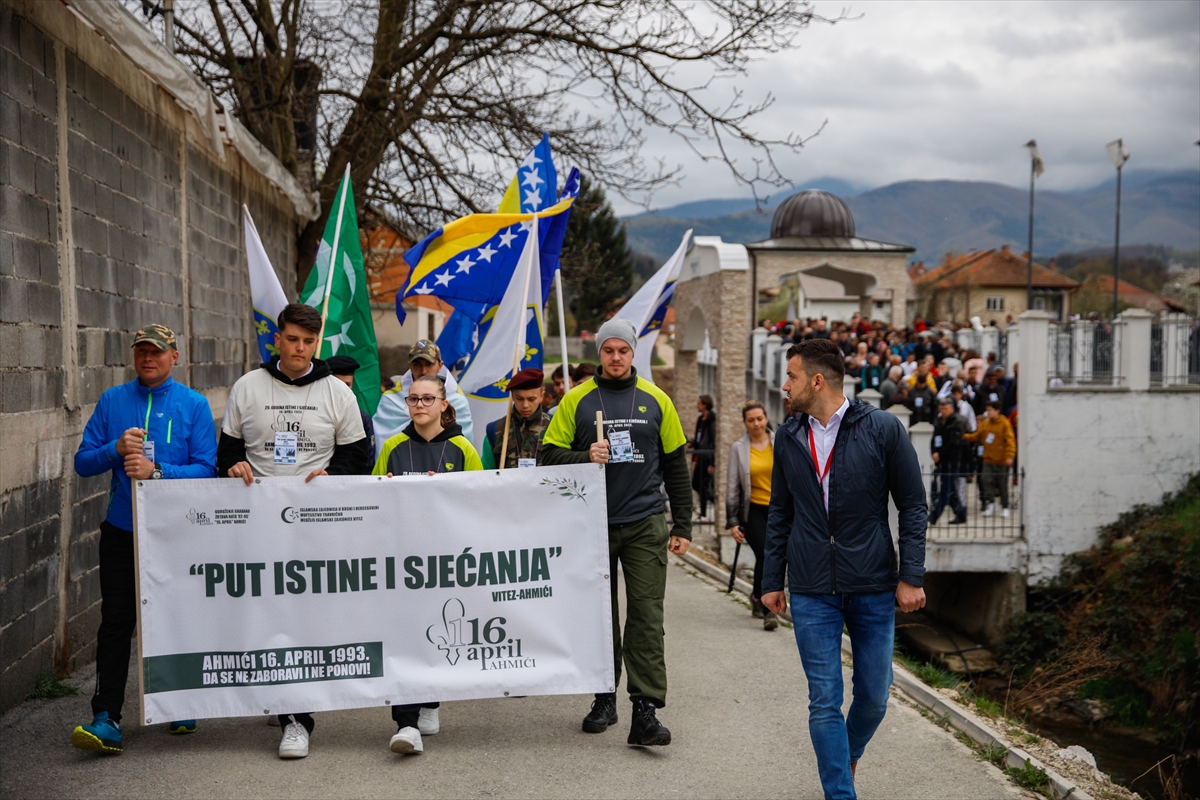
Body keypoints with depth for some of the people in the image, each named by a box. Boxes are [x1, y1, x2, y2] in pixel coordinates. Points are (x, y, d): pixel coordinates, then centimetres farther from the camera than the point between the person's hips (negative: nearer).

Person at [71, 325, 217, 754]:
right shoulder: (112, 401, 7)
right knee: (116, 622, -3)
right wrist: (116, 450, -14)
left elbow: (206, 468, -7)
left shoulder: (193, 404, 0)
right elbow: (83, 462, 4)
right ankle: (106, 718, -3)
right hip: (122, 530, 1)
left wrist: (156, 471, -20)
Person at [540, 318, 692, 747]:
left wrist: (682, 525, 6)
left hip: (645, 524, 0)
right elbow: (550, 454, 3)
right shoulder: (577, 399, 4)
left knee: (646, 614, -6)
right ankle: (604, 698, 22)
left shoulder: (655, 400, 7)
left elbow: (675, 465, 10)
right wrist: (585, 457, -17)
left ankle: (645, 711, -6)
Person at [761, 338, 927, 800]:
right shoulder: (788, 438, 6)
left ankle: (849, 754, 38)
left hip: (873, 588, -1)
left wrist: (911, 576, -7)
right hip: (811, 593, 2)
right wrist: (772, 580, 11)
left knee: (874, 696, 9)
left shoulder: (883, 429, -5)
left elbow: (912, 507, -1)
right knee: (824, 701, -1)